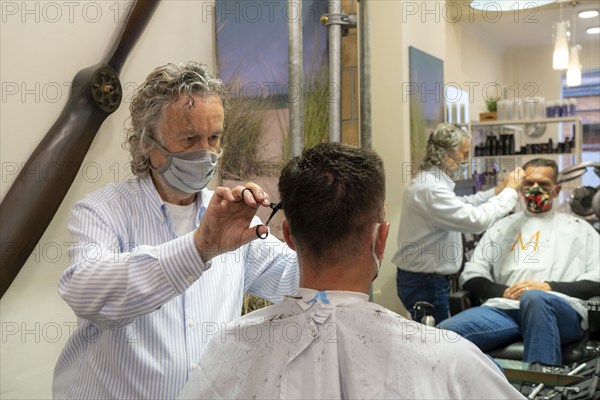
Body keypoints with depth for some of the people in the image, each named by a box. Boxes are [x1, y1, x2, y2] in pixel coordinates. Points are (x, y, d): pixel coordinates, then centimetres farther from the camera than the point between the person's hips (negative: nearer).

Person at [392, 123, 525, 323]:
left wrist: (496, 191, 13)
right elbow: (477, 220, -30)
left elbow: (461, 206, 23)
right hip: (425, 283, -10)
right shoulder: (429, 188, -26)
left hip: (428, 279, 10)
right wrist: (510, 192, -17)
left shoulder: (431, 180, 10)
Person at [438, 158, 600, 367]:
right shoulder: (501, 227, 27)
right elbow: (471, 276, 18)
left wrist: (549, 287, -5)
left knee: (534, 298, -42)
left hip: (561, 310, -2)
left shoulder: (579, 229, 23)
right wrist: (504, 291, -2)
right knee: (445, 333, -28)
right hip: (504, 308, 2)